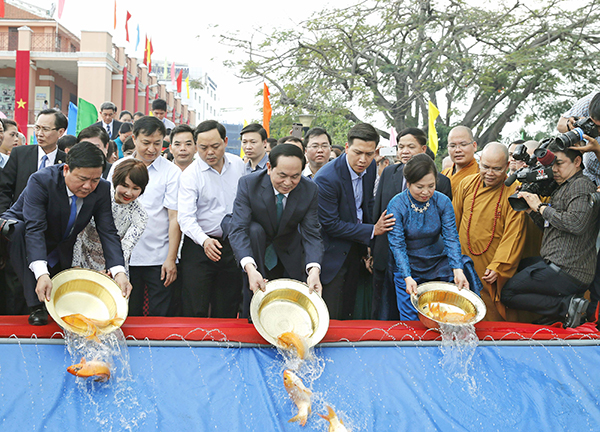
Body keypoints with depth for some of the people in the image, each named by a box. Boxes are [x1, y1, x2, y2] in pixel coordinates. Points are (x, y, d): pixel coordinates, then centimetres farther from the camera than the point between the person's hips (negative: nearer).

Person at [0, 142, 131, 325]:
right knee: (17, 229, -37)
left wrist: (119, 272, -34)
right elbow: (34, 228, -40)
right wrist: (42, 273, -53)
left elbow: (108, 231, -20)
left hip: (61, 253, 4)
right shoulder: (41, 180, -32)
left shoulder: (102, 190, -18)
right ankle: (35, 307, -31)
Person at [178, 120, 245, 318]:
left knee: (227, 310, 11)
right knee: (196, 311, -3)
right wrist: (204, 240, -35)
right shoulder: (190, 175, -10)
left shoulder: (238, 165, 4)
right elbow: (185, 217, -19)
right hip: (199, 248, -4)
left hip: (233, 246, 4)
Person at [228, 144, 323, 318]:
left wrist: (314, 270, -38)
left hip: (289, 254, 2)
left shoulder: (310, 190, -18)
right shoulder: (248, 184, -25)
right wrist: (250, 268, -49)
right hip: (257, 251, -1)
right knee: (255, 229, -33)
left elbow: (311, 234, -19)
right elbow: (238, 230, -32)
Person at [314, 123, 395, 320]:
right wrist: (372, 231, -17)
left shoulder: (370, 167, -3)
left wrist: (368, 244, 7)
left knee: (348, 312, 15)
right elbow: (331, 224, -22)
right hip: (333, 252, -7)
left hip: (355, 249, 7)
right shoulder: (326, 178, -26)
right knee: (330, 317, -4)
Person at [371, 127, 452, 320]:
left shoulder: (441, 182, -5)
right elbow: (376, 214, 11)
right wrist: (372, 253, 7)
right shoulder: (388, 174, 7)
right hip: (387, 259, 3)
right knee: (383, 316, 12)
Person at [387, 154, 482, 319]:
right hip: (408, 270, -2)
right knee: (411, 321, 0)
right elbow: (397, 245, -20)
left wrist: (458, 270, -26)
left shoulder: (443, 202, -9)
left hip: (439, 268, 2)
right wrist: (407, 278, -32)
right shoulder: (396, 205, -16)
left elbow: (451, 238, -12)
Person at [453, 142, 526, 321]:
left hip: (492, 272, -3)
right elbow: (453, 221, 11)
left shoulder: (513, 193, -8)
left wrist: (498, 266, -17)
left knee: (494, 316, 3)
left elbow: (513, 235, -11)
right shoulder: (467, 184, 3)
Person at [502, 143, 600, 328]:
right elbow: (550, 226, 23)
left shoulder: (581, 185, -9)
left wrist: (541, 207, -13)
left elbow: (576, 223, -25)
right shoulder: (562, 188, 21)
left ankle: (569, 307, -13)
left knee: (507, 293, -7)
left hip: (566, 270, -10)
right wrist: (531, 209, 8)